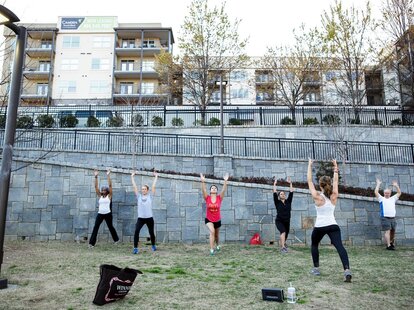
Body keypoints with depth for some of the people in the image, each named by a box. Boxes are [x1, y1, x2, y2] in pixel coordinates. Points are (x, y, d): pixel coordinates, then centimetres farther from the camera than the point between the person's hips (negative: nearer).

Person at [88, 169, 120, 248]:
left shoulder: (109, 196, -1)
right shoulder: (100, 196, 8)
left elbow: (110, 185, -9)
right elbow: (96, 186, 2)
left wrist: (108, 175, -14)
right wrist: (96, 177, -7)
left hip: (108, 214, -3)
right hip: (100, 214, 3)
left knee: (110, 226, 11)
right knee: (95, 227, -8)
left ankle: (116, 239, 31)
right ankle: (92, 242, -7)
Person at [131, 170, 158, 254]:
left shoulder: (150, 196, 0)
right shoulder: (139, 196, 3)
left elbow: (153, 186, -2)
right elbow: (135, 187, 3)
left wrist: (156, 177, 1)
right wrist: (132, 177, 4)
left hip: (149, 218, 0)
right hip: (140, 218, 0)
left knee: (151, 232, 13)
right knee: (136, 231, -21)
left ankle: (153, 245, 40)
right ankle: (135, 248, -13)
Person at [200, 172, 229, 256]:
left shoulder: (219, 198, -11)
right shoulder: (207, 198, -12)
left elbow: (224, 190, -23)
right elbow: (203, 190, -25)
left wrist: (225, 181, -35)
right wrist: (203, 181, -40)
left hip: (217, 220, 2)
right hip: (208, 219, -2)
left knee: (216, 235, 20)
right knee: (212, 231, -28)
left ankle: (217, 245, 53)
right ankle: (211, 250, -18)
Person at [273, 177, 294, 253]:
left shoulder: (288, 201, 5)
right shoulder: (277, 202, -3)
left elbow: (291, 193, 2)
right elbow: (274, 193, -10)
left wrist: (290, 183, 2)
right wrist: (274, 184, -9)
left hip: (287, 221, 4)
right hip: (279, 221, -4)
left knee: (285, 235, 12)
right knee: (283, 232, -27)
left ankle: (281, 243, 43)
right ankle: (283, 247, -28)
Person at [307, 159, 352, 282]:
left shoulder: (317, 196, -6)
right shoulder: (334, 196, 2)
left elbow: (309, 181, 0)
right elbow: (336, 181, 15)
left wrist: (310, 165, 6)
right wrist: (335, 167, 21)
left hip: (320, 226, -1)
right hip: (333, 226, 1)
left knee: (314, 245, 22)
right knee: (339, 246, -10)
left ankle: (316, 269, 23)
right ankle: (347, 270, -30)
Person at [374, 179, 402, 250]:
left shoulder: (393, 198, 20)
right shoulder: (381, 199, 7)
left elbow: (399, 193, 19)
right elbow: (376, 192, -5)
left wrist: (396, 186, 13)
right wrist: (378, 184, 1)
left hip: (393, 218, 5)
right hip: (385, 218, -5)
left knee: (393, 232, 9)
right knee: (387, 231, -10)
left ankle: (392, 243, 24)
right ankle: (388, 245, -12)